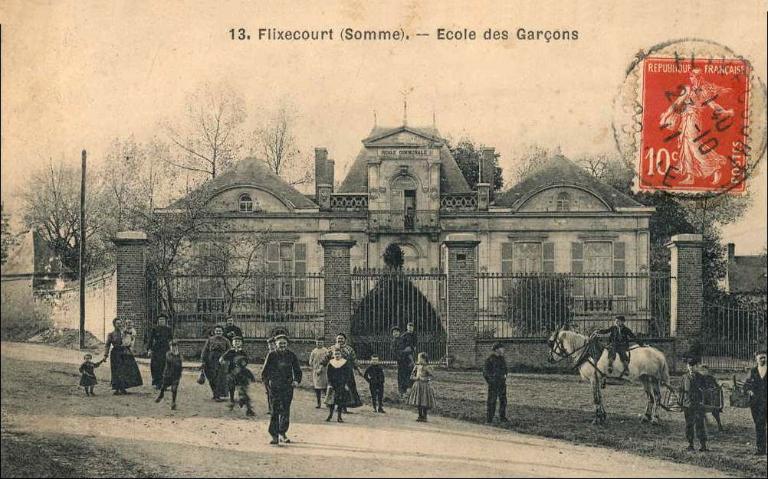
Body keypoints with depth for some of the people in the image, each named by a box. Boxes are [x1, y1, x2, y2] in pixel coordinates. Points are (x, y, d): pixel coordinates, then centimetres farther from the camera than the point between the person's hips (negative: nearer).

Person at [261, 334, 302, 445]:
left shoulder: (291, 355, 8)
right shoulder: (271, 355, 2)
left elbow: (297, 370, 15)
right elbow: (264, 371, 6)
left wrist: (296, 381, -1)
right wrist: (267, 381, -7)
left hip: (288, 387, 2)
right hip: (275, 387, -2)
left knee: (286, 411, 5)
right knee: (275, 411, -6)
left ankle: (282, 433, 19)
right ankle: (274, 435, -3)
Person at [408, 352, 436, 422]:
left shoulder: (427, 367, -9)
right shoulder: (417, 366, 8)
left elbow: (432, 376, -13)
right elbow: (412, 376, 13)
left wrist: (424, 379, -20)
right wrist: (416, 378, -7)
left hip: (424, 385, -6)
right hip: (417, 385, 6)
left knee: (424, 403, -4)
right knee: (418, 402, 9)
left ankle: (424, 417, 5)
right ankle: (420, 416, 20)